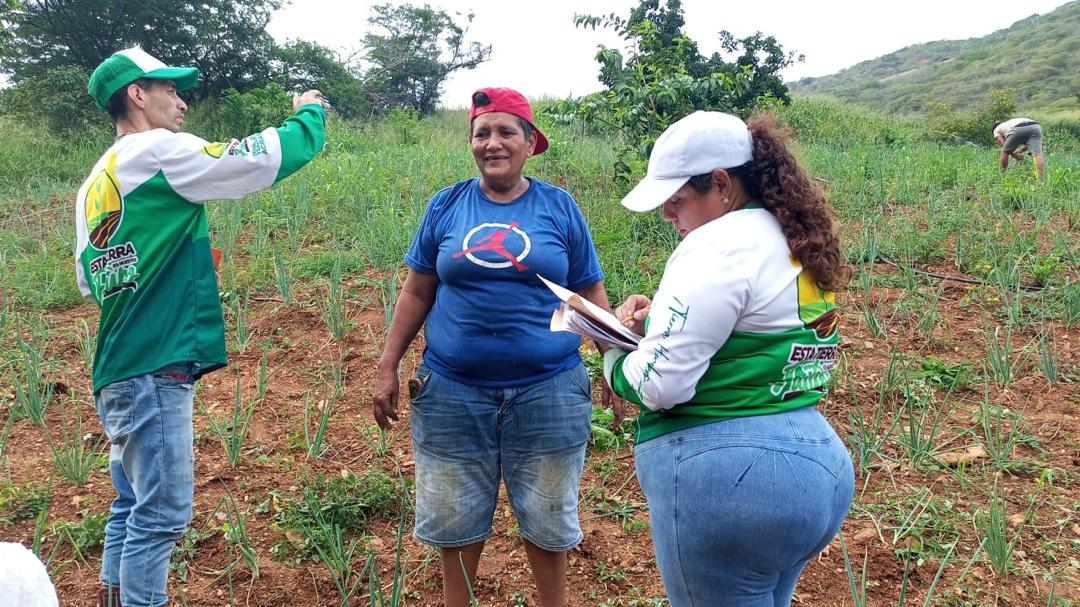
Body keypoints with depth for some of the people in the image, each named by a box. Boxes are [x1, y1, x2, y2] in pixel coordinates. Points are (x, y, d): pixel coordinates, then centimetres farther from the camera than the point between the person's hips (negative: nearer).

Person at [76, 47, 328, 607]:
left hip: (118, 370, 9)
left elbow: (89, 279, 19)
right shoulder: (160, 152, -9)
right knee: (161, 513, -3)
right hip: (154, 368, -9)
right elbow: (271, 156, -9)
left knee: (133, 507, 17)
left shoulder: (95, 182, 16)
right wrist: (309, 112, 9)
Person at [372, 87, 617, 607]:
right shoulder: (446, 206, 3)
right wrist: (387, 367, 4)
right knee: (454, 517, 14)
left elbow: (591, 297, 4)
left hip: (548, 391, -1)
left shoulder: (559, 207, 1)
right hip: (452, 393, 1)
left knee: (546, 518, 13)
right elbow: (417, 293, 7)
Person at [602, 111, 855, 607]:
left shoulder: (718, 247, -17)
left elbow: (659, 384, -21)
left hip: (724, 480, -10)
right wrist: (665, 321, 10)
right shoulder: (798, 245, 12)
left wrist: (612, 352, -1)